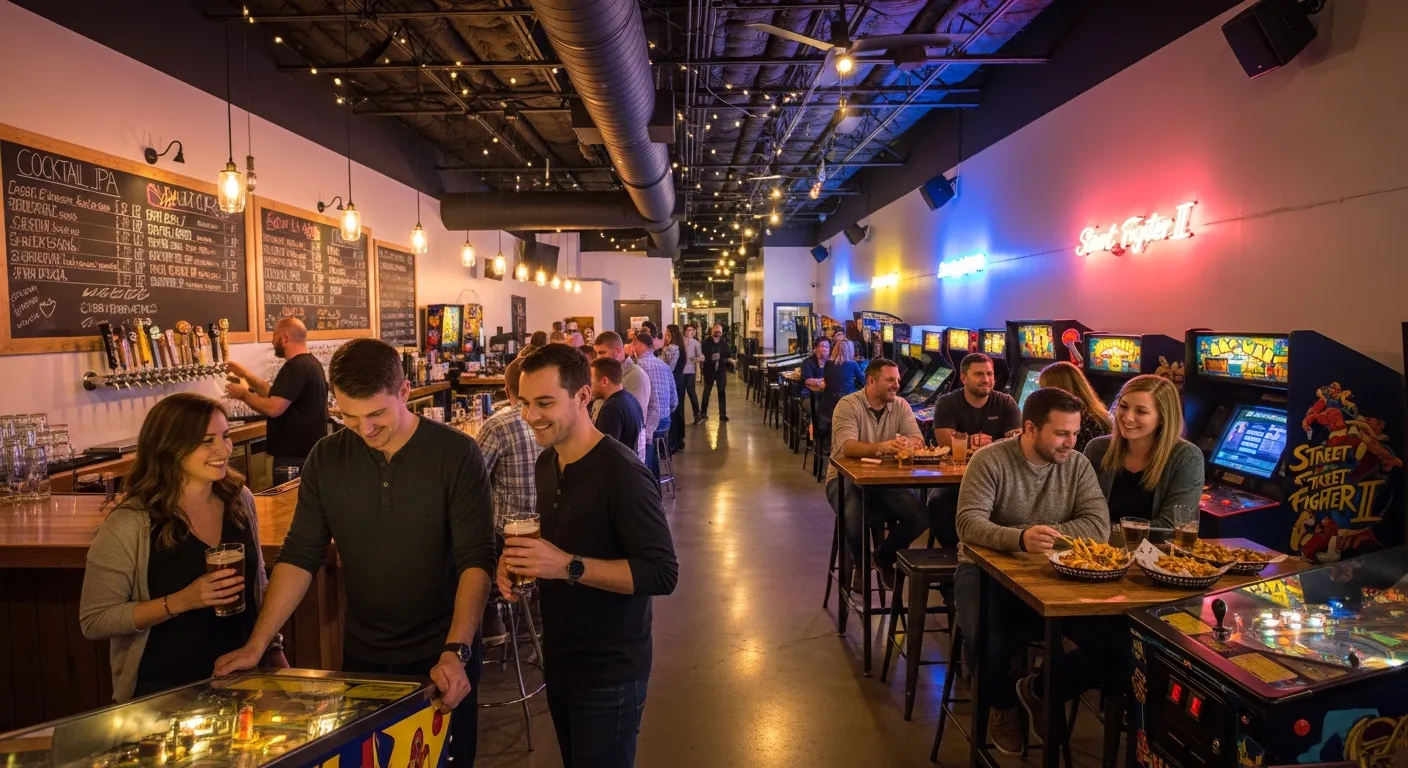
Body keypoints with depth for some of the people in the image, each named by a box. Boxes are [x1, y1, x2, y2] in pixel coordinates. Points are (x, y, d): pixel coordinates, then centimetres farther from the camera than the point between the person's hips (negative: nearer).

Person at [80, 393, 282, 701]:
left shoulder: (239, 500, -2)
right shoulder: (130, 525, -17)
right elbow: (94, 621, -13)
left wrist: (275, 650, 8)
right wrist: (181, 601, -24)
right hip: (164, 690, -4)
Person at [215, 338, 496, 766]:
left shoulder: (457, 454, -15)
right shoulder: (325, 459, -3)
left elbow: (475, 560, -18)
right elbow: (300, 556, 0)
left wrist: (456, 652, -27)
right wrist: (257, 645, -8)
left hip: (442, 657, -3)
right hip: (361, 656, 3)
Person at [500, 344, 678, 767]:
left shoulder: (622, 473, -23)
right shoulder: (547, 463, 2)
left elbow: (662, 573, -25)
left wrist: (568, 566, -31)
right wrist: (515, 559, -5)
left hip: (609, 673, -8)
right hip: (558, 661, 8)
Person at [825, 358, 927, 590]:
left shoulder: (901, 406, 3)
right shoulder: (848, 405, -12)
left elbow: (918, 441, -9)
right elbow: (848, 447, -27)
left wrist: (906, 444, -34)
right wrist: (881, 447, -45)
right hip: (846, 478, -4)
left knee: (919, 514, -18)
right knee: (854, 518, -33)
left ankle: (884, 557, 12)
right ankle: (858, 562, 4)